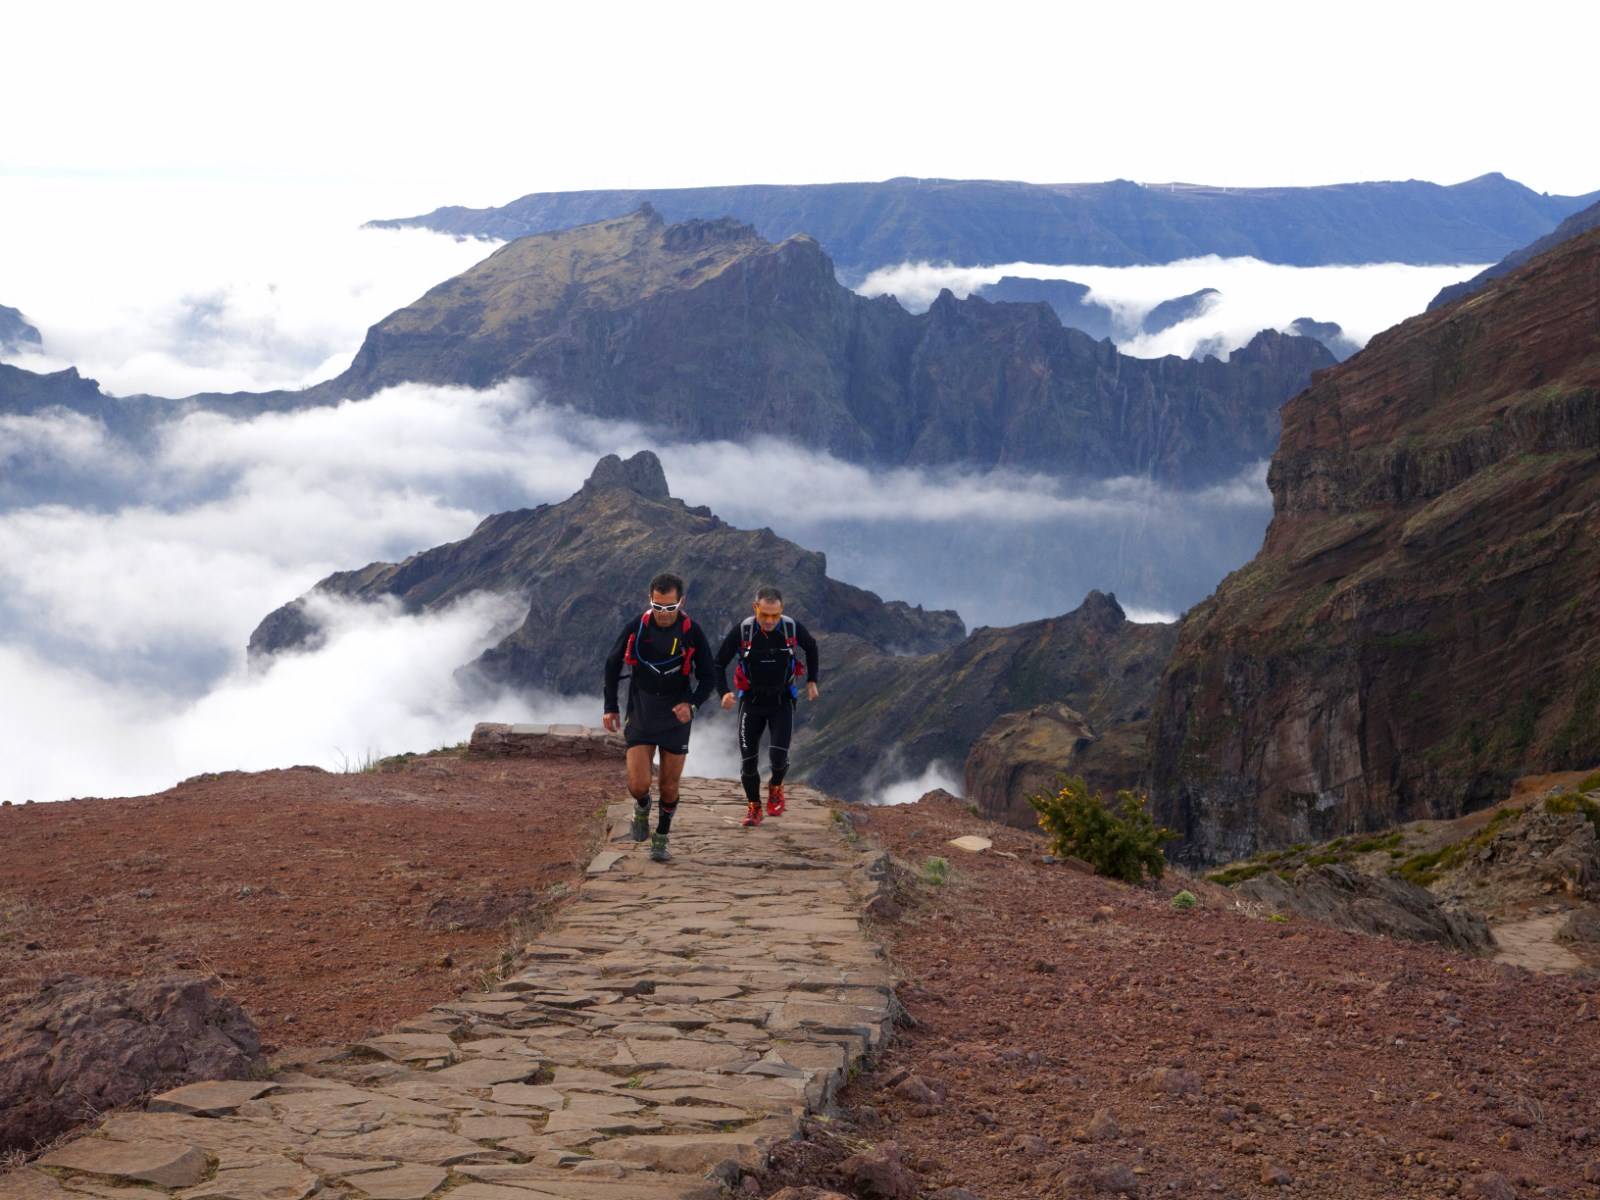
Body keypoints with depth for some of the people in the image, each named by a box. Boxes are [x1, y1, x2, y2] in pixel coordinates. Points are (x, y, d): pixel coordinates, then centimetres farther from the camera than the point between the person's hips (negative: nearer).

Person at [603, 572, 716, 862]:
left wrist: (691, 704, -22)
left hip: (676, 716, 0)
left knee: (669, 786, 6)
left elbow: (708, 677, -4)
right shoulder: (636, 627, -10)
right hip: (640, 715, 0)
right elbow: (612, 664, 5)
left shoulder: (692, 632, -12)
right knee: (638, 785, -11)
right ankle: (642, 808, 24)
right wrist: (610, 707, 4)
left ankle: (661, 840, 26)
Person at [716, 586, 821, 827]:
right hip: (752, 701, 0)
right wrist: (724, 692, -23)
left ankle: (775, 787, 18)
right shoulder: (742, 631, -18)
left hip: (783, 701, 0)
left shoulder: (793, 628, -15)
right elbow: (719, 663, -8)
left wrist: (812, 680, 10)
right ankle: (754, 807, 20)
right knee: (748, 759, -2)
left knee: (778, 754, -16)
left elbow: (811, 647, 9)